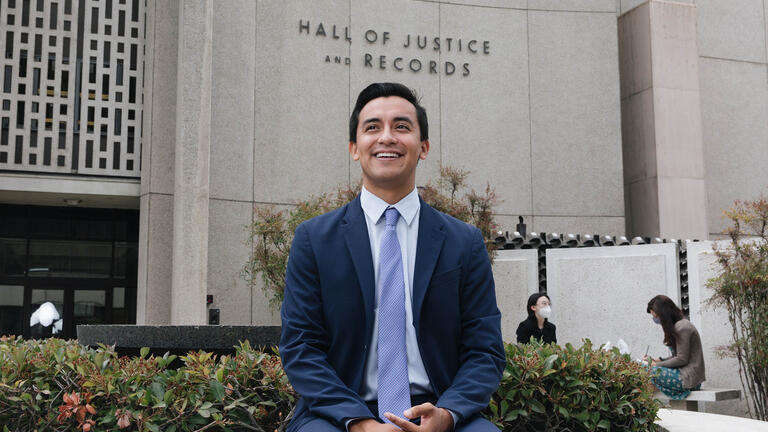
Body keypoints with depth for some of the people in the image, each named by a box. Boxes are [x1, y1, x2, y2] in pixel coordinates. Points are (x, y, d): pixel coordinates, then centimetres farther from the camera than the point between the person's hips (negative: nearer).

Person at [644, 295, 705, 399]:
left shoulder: (682, 327, -15)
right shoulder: (677, 326, 15)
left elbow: (682, 359, -17)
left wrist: (658, 365, -9)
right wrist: (659, 361, 7)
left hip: (689, 377, -10)